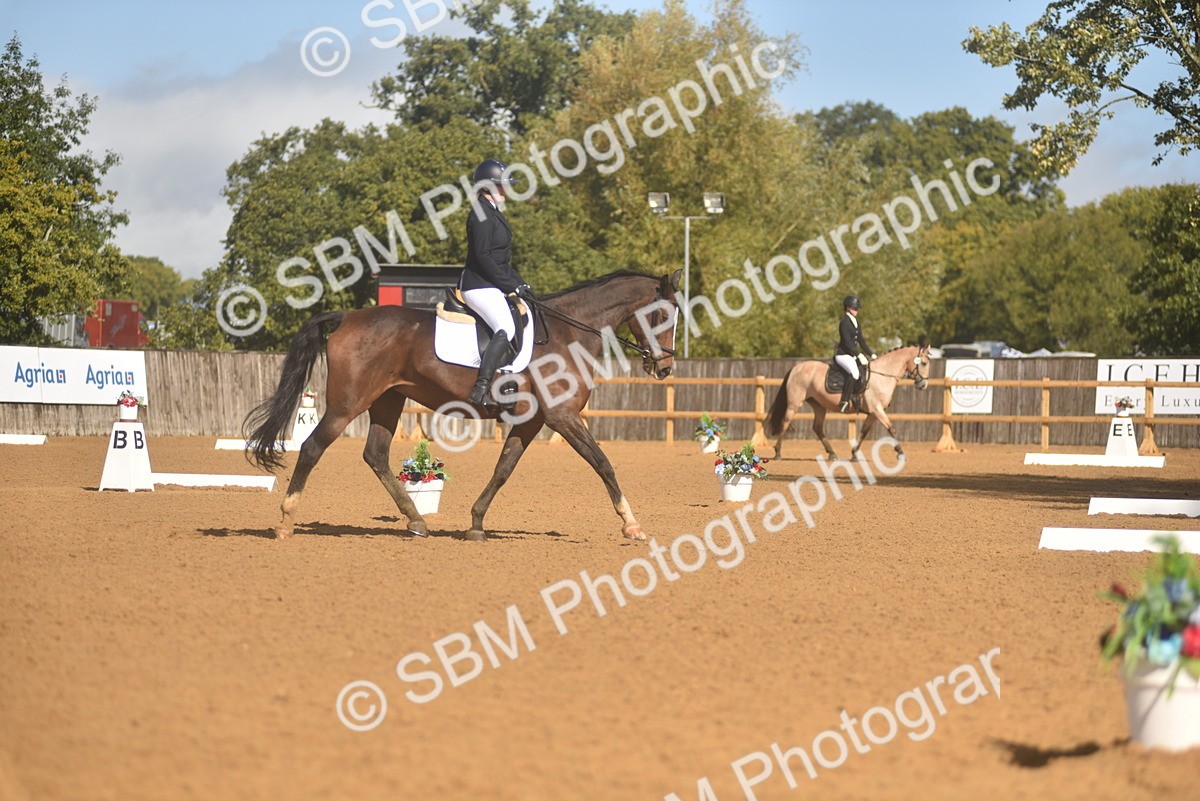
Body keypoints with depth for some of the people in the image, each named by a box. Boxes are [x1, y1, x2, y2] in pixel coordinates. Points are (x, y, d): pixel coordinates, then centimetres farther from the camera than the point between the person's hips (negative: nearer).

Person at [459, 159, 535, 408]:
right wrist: (513, 285, -17)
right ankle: (481, 390, -32)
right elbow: (483, 257, -20)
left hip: (492, 286, 11)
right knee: (506, 329, -27)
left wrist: (520, 284, 14)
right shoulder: (481, 214, -13)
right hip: (479, 286, -11)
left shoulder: (493, 212, 19)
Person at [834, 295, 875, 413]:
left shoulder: (855, 321, 16)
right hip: (843, 355, -10)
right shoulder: (844, 322, -11)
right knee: (855, 373, -33)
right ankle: (844, 402, -34)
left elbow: (861, 341, 20)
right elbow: (847, 342, -18)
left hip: (853, 355, 10)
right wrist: (859, 355, -23)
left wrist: (871, 354, 12)